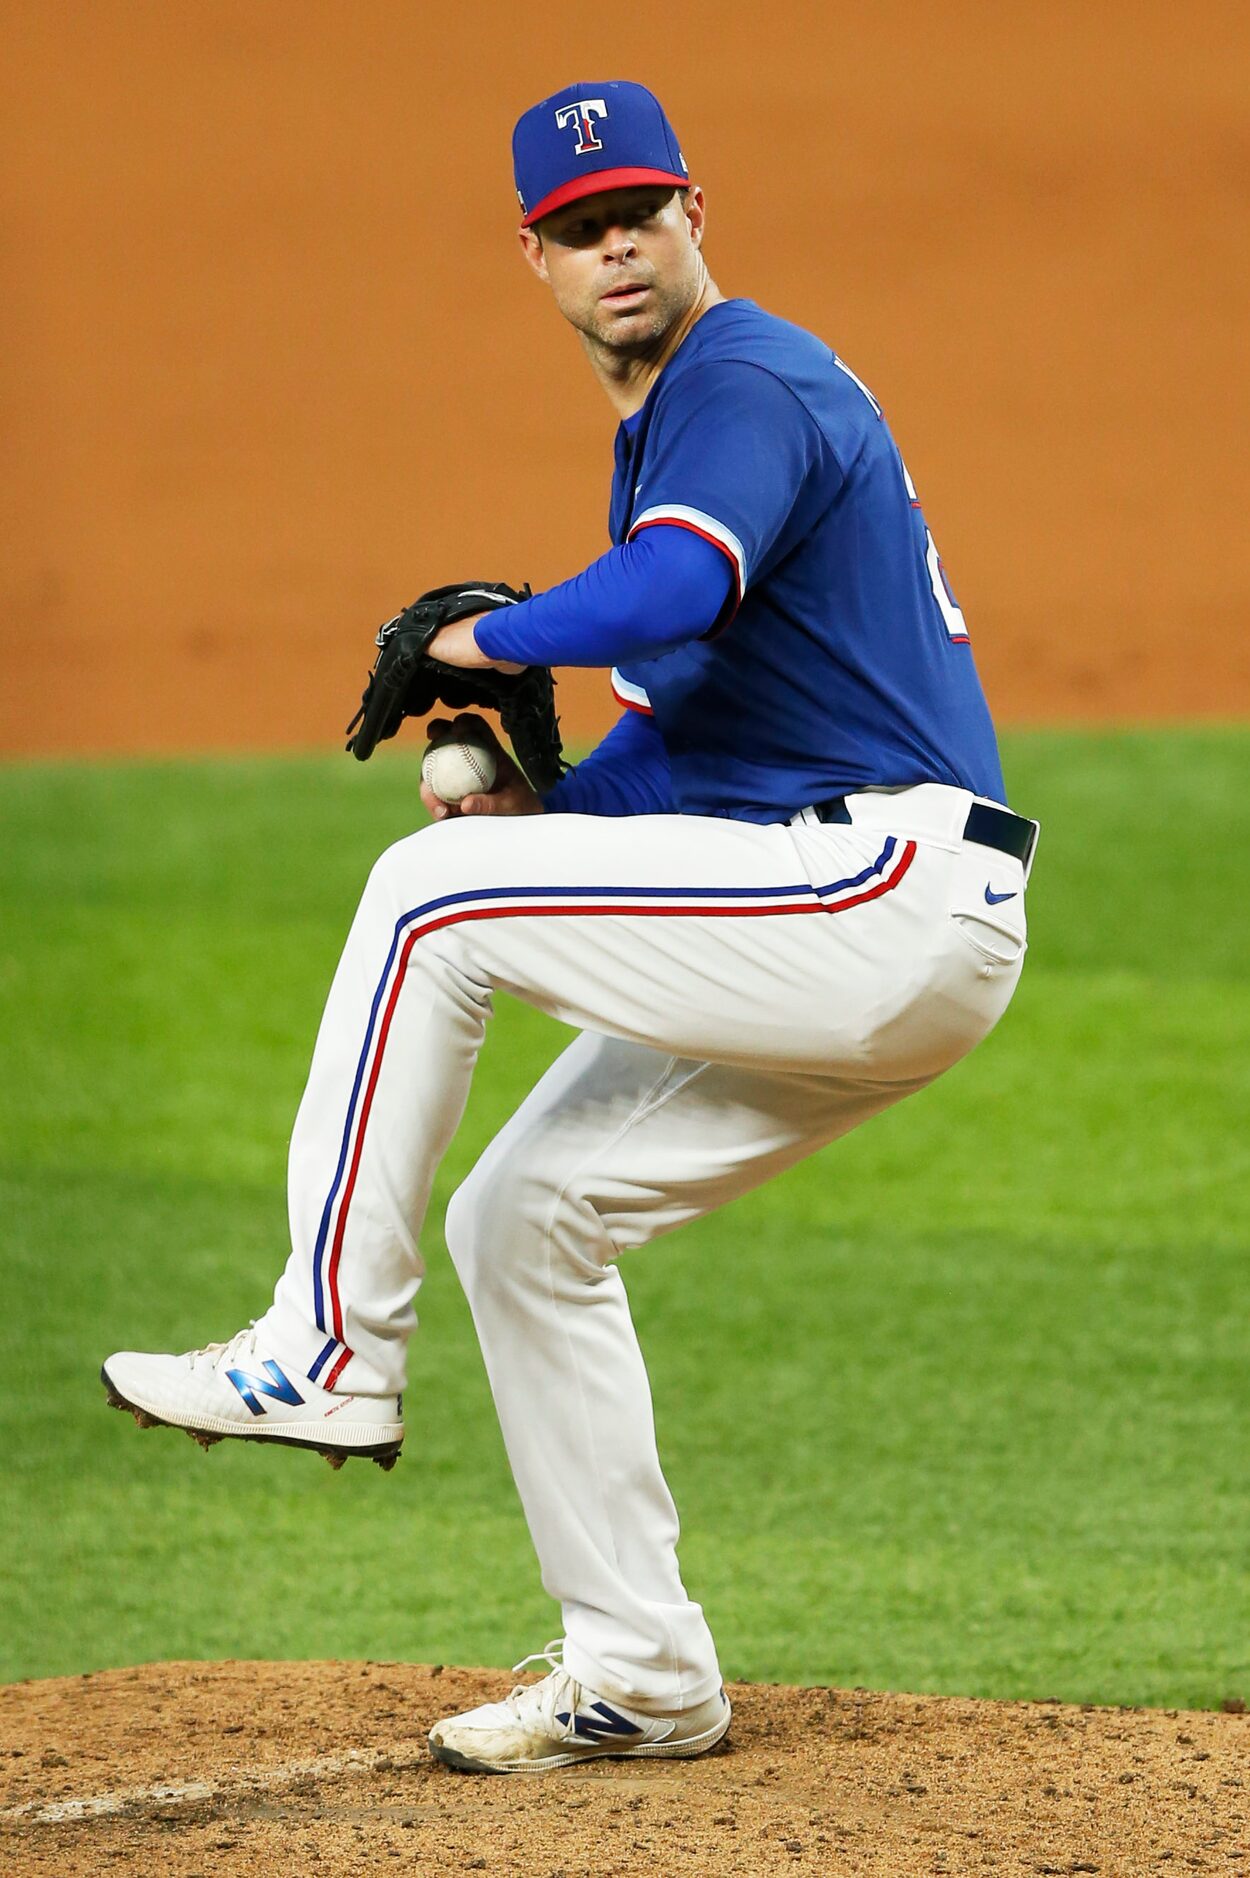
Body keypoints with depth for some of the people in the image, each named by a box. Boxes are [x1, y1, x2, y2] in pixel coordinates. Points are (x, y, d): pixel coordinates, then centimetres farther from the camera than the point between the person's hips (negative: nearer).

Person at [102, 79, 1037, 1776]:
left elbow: (672, 597, -31)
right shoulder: (673, 425, 22)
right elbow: (696, 706, 28)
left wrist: (481, 638, -15)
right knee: (526, 1214, 12)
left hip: (893, 893, -10)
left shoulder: (747, 386, -10)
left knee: (434, 895, -15)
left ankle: (327, 1352, -10)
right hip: (877, 942, 10)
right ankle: (639, 1676, 15)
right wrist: (553, 804, 10)